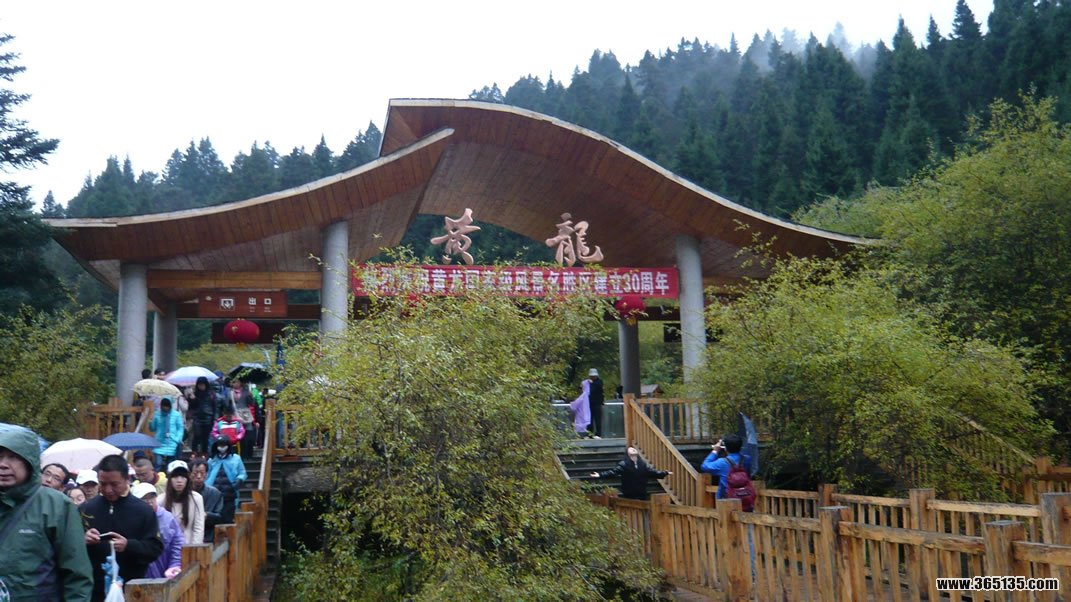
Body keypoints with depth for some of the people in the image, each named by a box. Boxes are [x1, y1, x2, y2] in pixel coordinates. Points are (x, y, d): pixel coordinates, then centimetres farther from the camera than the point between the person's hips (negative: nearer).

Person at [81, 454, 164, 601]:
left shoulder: (143, 510, -1)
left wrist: (129, 545, -23)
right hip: (94, 589, 2)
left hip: (131, 590, -2)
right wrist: (83, 540, -14)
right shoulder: (87, 509, 6)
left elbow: (156, 548, -5)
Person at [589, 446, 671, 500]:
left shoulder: (643, 464, 9)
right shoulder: (623, 464, -6)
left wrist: (664, 473, 4)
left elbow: (652, 472, 10)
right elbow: (613, 472, -15)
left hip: (642, 495, 4)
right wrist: (600, 475, -29)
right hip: (629, 496, -4)